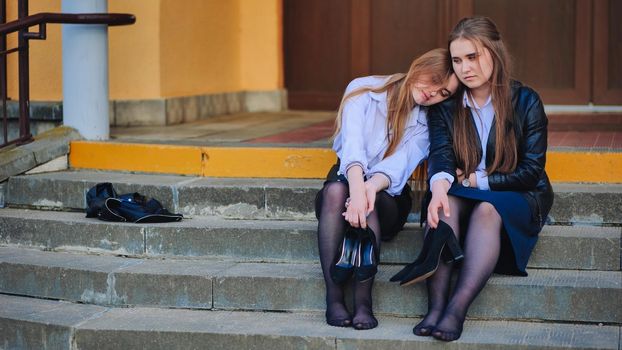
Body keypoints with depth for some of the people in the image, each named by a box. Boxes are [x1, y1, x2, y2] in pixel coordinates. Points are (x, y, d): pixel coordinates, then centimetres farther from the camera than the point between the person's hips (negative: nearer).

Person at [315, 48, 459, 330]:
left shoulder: (427, 123, -1)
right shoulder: (363, 91, -6)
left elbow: (400, 163, -21)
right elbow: (353, 145, -23)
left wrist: (371, 186, -43)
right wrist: (357, 188, -43)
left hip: (388, 195, 1)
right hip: (347, 180, 0)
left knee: (371, 200, -35)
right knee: (336, 190, -36)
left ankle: (363, 301, -39)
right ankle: (333, 298, -39)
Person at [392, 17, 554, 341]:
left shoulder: (525, 101, -5)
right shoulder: (444, 105, 1)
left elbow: (530, 172, -8)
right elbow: (441, 156, -15)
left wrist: (474, 179, -11)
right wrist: (440, 186, -38)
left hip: (518, 198, -2)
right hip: (463, 195, 2)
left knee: (487, 210, -35)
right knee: (445, 204, -32)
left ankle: (457, 309, -47)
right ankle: (435, 307, -44)